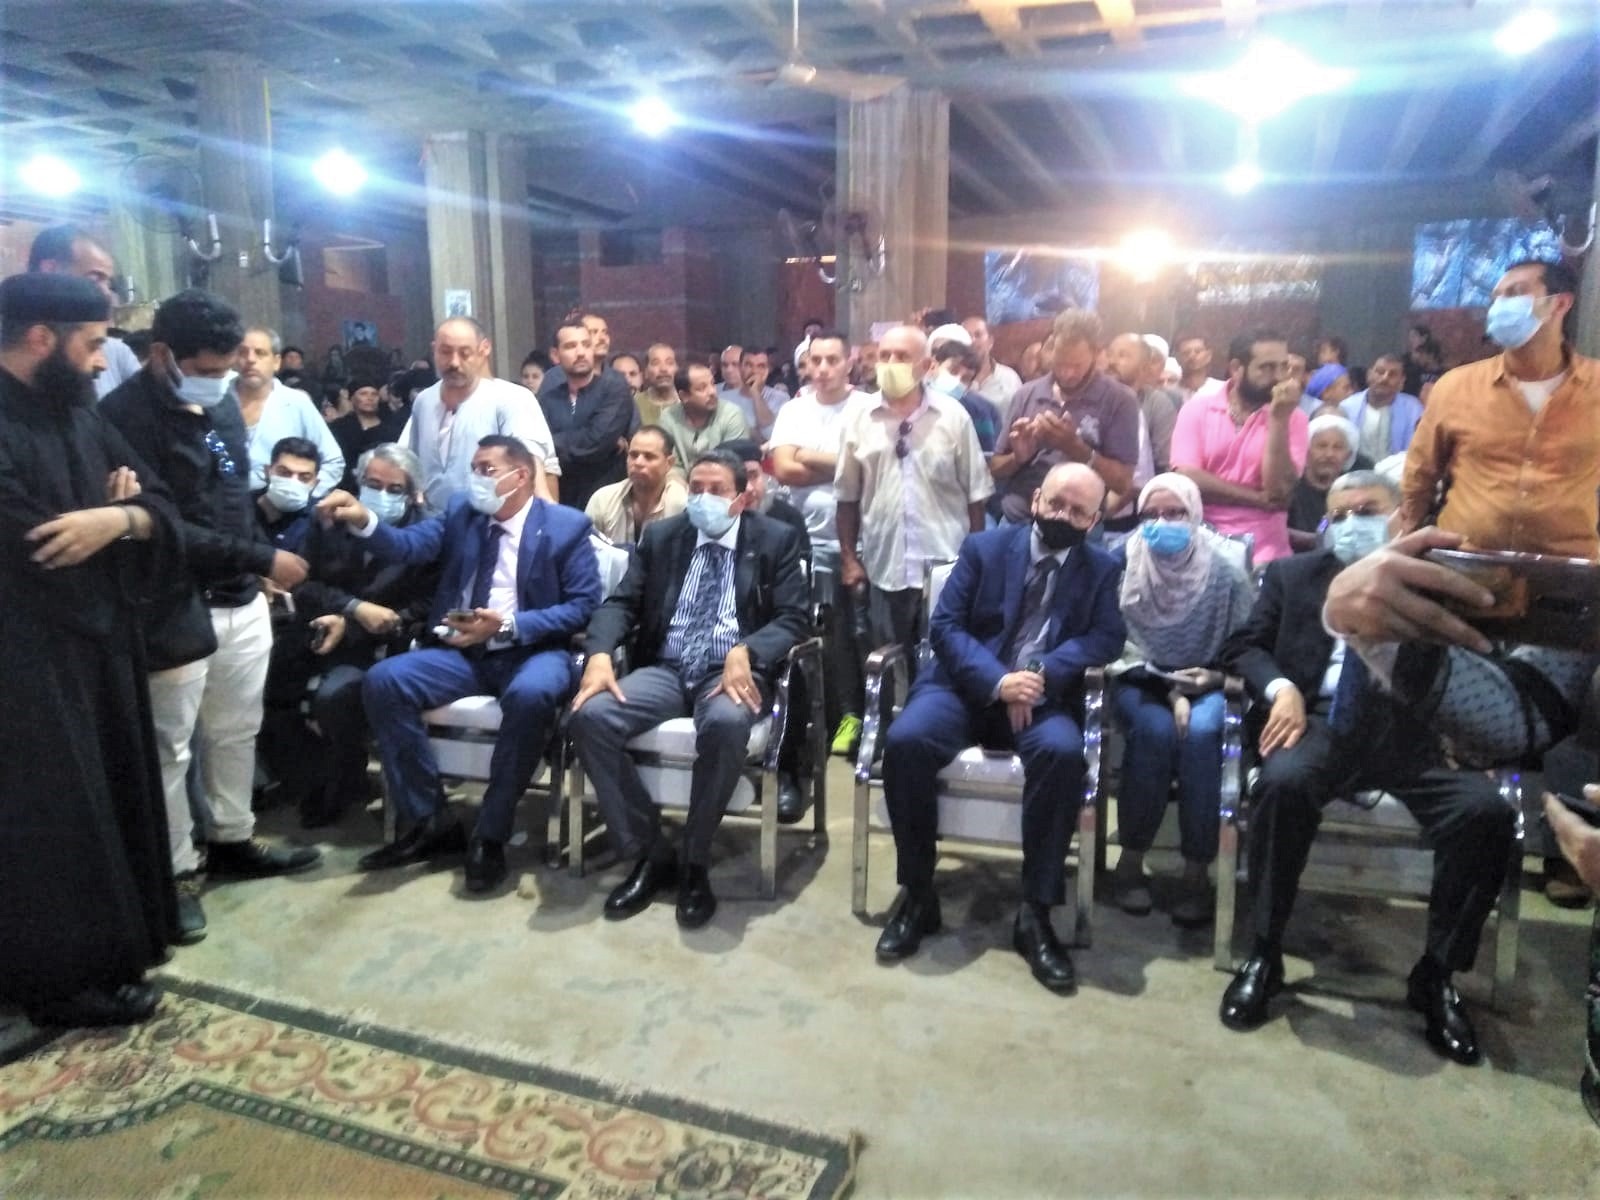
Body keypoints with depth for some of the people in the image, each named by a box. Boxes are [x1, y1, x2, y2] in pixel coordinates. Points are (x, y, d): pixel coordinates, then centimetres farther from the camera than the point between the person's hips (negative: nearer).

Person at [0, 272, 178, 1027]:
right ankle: (61, 976, 18)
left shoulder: (79, 413, 9)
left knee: (106, 800, 17)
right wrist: (112, 512, -9)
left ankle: (103, 948, 33)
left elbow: (160, 507, 4)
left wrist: (121, 517, -17)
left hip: (96, 643, 8)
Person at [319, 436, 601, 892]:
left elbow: (583, 606, -9)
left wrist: (508, 625, -18)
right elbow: (408, 545, -4)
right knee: (382, 681, -18)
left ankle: (490, 834, -19)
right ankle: (429, 821, -7)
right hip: (461, 650, 5)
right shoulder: (460, 512, 12)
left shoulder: (567, 525, -2)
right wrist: (365, 521, -25)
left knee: (531, 696, -38)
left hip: (532, 651, -4)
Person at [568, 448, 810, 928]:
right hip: (664, 670, 4)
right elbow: (621, 602, 7)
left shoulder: (776, 540, 5)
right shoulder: (660, 536, 14)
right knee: (589, 717, -24)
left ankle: (695, 863, -16)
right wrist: (601, 654, -14)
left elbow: (793, 618, -3)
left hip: (732, 672, -3)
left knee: (725, 724, -38)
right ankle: (649, 853, -9)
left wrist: (744, 652, -24)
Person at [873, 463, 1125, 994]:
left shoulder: (1102, 569, 13)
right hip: (969, 687, 0)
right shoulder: (984, 547, 8)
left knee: (1064, 752, -34)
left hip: (1042, 698, 0)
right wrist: (996, 682, -17)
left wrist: (1043, 676, -18)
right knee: (906, 740, -30)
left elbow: (1106, 637, -1)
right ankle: (917, 893, -12)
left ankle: (1035, 913, -21)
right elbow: (945, 626, -1)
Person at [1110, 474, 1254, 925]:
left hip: (1205, 684, 1)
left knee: (1202, 733, -32)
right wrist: (1168, 687, -14)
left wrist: (1214, 677, -15)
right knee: (1157, 730, -32)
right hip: (1142, 682, -1)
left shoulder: (1224, 570, -4)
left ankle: (1197, 871, -22)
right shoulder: (1123, 565, -7)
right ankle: (1131, 860, -17)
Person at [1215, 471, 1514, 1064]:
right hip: (1323, 721, -1)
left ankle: (1435, 975, -6)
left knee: (1486, 811, -27)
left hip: (1411, 729, 1)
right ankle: (1264, 954, -16)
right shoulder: (1294, 574, 18)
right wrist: (1280, 687, -10)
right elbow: (1242, 646, 11)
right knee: (1284, 782, -34)